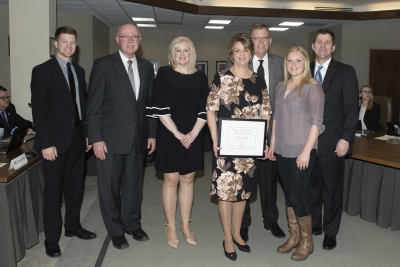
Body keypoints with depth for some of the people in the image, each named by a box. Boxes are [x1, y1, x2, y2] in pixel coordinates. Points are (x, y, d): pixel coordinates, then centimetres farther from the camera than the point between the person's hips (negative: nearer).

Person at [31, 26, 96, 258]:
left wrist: (87, 133, 8)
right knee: (53, 190, 5)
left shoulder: (79, 71, 12)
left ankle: (73, 226, 31)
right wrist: (46, 143, -16)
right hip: (56, 140, -5)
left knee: (76, 186, 14)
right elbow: (38, 110, -10)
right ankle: (52, 238, 18)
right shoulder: (43, 71, -6)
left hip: (77, 139, 5)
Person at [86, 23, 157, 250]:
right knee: (110, 186, 8)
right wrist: (96, 138, -11)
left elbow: (151, 102, 10)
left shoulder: (147, 67, 8)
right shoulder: (103, 65, -4)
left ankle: (133, 224, 33)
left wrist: (152, 133, 6)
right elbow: (94, 104, -7)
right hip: (110, 138, -3)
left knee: (134, 184, 14)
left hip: (138, 137, 4)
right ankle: (116, 230, 26)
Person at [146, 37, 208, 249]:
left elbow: (204, 109, 5)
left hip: (193, 136, 3)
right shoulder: (164, 74, -2)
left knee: (188, 179, 9)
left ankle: (185, 226, 21)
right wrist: (177, 133, -14)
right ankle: (171, 227, 15)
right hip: (170, 135, -3)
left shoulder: (200, 77, 7)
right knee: (171, 179, 3)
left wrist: (194, 133, -8)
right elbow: (160, 108, -8)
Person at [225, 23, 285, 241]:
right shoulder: (234, 64, -3)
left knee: (269, 177, 14)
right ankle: (243, 223, 27)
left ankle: (271, 219, 34)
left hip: (271, 129, 2)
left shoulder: (280, 64, 4)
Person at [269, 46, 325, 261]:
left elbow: (316, 122, -13)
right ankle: (294, 237, 28)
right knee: (289, 194, 13)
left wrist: (306, 151, -18)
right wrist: (272, 144, 12)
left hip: (301, 151, -6)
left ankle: (307, 241, 17)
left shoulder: (312, 87, -9)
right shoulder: (281, 86, 10)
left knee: (297, 196, -3)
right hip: (282, 150, 6)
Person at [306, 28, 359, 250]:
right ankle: (314, 225, 29)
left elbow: (352, 109, -5)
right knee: (311, 186, 12)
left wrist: (345, 138, -13)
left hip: (333, 142, -3)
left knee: (332, 188, 8)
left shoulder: (346, 72, -1)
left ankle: (330, 232, 22)